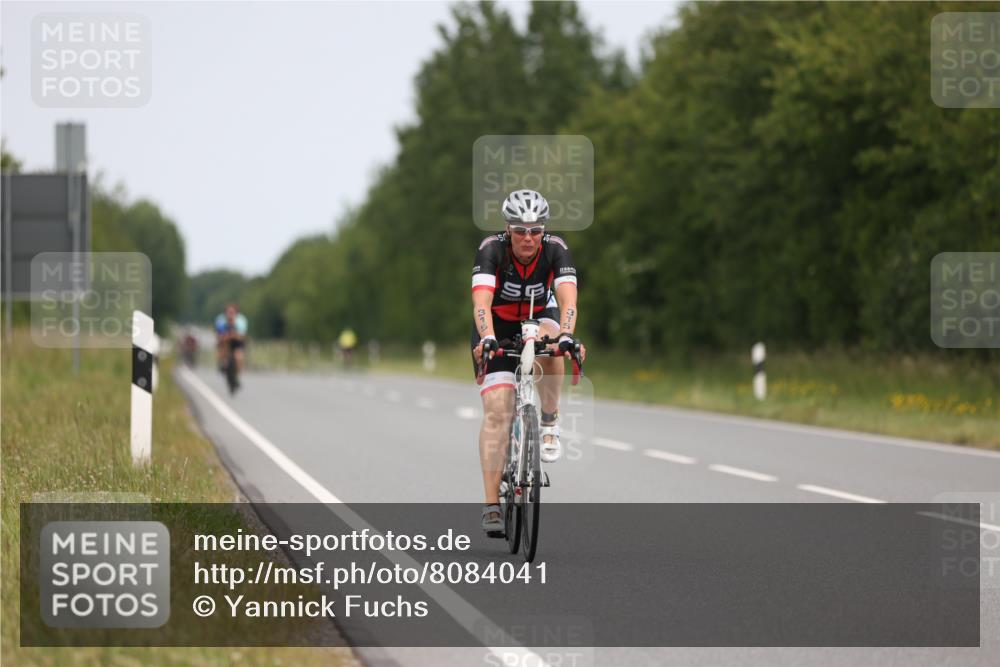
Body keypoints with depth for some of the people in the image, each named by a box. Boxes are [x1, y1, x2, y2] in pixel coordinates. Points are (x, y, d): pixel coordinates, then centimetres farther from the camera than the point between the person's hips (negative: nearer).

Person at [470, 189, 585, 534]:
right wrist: (487, 338, -58)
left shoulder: (556, 249, -24)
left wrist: (566, 335, -56)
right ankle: (492, 505, -14)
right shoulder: (491, 249, -28)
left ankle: (550, 422, -12)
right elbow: (481, 302, -40)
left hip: (539, 318, 1)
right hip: (497, 326, -1)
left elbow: (567, 298, -37)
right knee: (497, 411, -15)